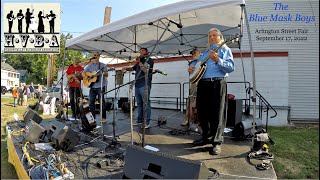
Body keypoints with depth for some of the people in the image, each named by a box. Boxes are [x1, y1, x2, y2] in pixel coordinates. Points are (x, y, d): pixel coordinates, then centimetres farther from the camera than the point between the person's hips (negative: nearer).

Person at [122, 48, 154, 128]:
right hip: (137, 85, 8)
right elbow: (132, 68, 28)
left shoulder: (150, 60, 1)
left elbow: (146, 70, -13)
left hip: (144, 85, -8)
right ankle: (139, 120, 16)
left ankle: (147, 122, -7)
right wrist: (126, 68, 9)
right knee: (139, 103, 10)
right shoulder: (140, 61, 25)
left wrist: (139, 62, -11)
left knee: (146, 103, -8)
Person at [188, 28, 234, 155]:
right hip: (202, 83, 7)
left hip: (217, 84, -7)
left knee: (217, 114, -6)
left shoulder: (224, 49, 5)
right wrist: (191, 67, 10)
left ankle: (217, 142, 2)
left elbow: (231, 67, -8)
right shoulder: (206, 52, 25)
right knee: (202, 112, 11)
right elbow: (196, 61, 33)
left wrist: (217, 60, -23)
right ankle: (206, 137, 26)